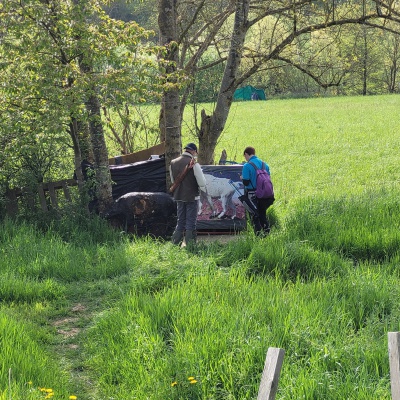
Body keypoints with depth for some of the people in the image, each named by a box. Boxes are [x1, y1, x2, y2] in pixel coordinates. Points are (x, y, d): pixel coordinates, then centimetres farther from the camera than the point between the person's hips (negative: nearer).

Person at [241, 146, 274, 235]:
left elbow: (246, 182, -16)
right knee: (262, 214, 19)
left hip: (252, 194, -5)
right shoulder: (264, 164, 4)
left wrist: (242, 178, 4)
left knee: (254, 215, 5)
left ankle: (258, 234, 4)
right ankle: (267, 230, 18)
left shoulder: (247, 166, -15)